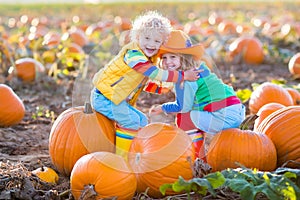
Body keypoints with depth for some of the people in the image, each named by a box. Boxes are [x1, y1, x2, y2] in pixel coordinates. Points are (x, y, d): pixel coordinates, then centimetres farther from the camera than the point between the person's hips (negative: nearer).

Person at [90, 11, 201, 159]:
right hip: (104, 97, -10)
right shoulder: (133, 53, -24)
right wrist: (183, 76, -22)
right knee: (130, 121, -19)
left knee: (141, 120, 13)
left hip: (119, 99, 10)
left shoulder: (150, 57, 6)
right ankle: (120, 159, -11)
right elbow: (155, 74, -28)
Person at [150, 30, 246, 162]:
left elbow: (183, 107, -6)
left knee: (183, 118, 4)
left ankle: (201, 158, 8)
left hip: (224, 118, -9)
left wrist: (162, 108, 9)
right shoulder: (200, 67, 16)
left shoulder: (185, 79, -10)